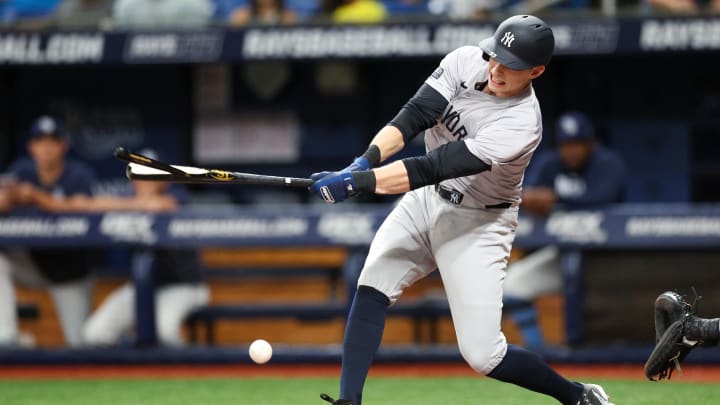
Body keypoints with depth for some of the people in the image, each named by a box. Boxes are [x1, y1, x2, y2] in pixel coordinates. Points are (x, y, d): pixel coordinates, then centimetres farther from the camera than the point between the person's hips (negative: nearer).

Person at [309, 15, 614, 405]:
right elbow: (413, 116, -19)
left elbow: (435, 168, -35)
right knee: (372, 287, -14)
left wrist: (356, 182, -40)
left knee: (482, 355, -10)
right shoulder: (465, 62, -12)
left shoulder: (521, 124, -30)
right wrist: (367, 159, -37)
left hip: (477, 224, -6)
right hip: (427, 200, 6)